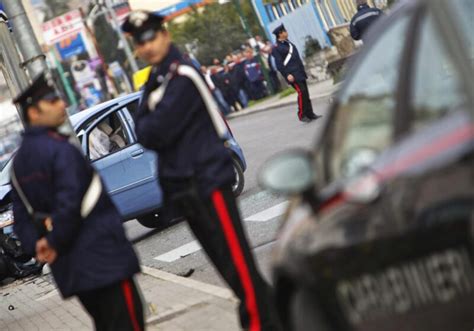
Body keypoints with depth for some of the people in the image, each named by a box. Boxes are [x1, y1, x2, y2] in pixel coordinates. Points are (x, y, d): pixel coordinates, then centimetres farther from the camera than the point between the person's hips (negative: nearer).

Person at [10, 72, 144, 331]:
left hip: (67, 268, 9)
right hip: (101, 257, -8)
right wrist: (56, 243, -11)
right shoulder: (60, 149, -15)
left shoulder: (19, 161, 11)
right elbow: (70, 204, -24)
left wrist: (37, 246, 1)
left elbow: (22, 217, 10)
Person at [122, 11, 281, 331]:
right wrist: (150, 128, -7)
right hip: (184, 186, 9)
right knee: (225, 261, 11)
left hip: (208, 180, -9)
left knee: (236, 259, -7)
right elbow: (143, 132, 12)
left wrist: (146, 127, 1)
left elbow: (156, 132, -18)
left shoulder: (182, 76, -14)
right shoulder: (156, 81, 16)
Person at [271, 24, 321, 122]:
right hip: (292, 75, -9)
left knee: (306, 93, 8)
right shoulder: (276, 48, -9)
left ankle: (310, 114, 14)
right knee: (301, 92, -14)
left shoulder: (288, 43, 17)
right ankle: (302, 115, -6)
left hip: (300, 73, 9)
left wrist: (303, 71, 21)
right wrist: (287, 75, -20)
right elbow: (279, 64, -13)